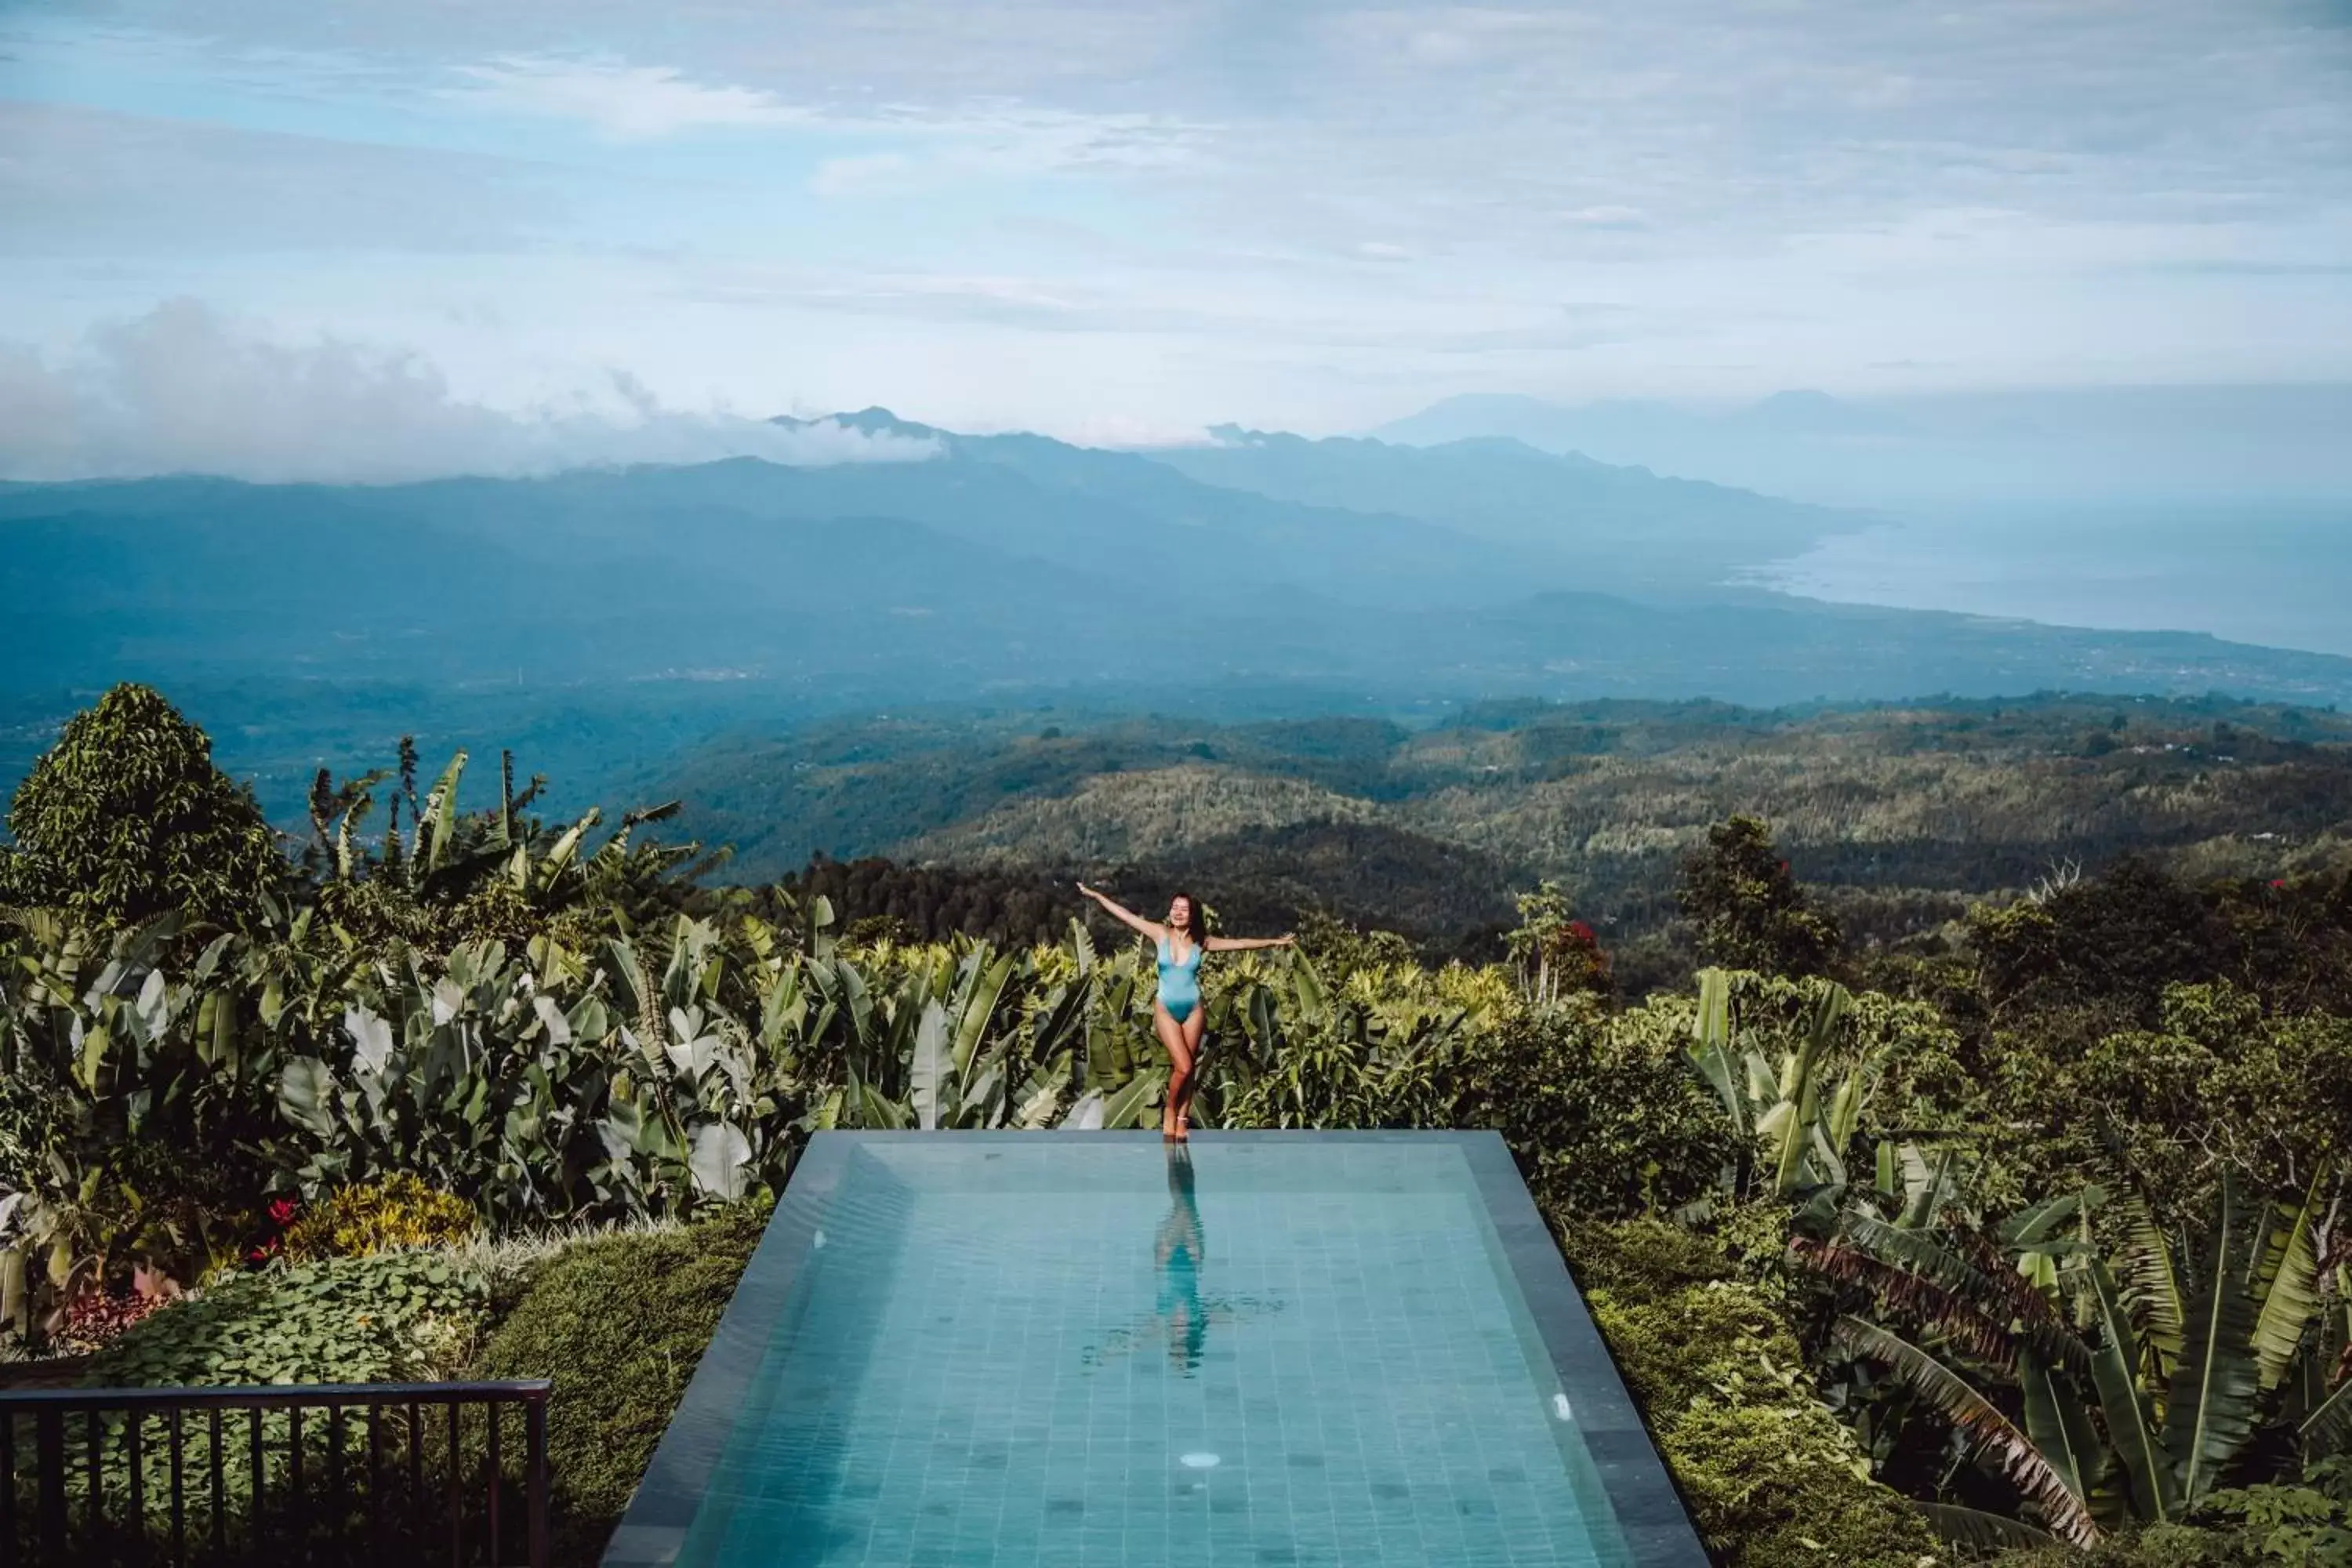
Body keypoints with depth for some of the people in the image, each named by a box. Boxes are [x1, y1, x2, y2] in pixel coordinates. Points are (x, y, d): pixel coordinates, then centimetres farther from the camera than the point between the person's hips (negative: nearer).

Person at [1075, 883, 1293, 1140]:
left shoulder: (1201, 942, -1)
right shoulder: (1161, 934, -3)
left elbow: (1239, 943, 3)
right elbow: (1125, 914, -3)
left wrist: (1273, 942, 3)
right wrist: (1095, 895, -3)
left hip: (1193, 1010, 2)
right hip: (1166, 1010, -2)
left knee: (1188, 1068, 5)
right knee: (1183, 1066, -12)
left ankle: (1182, 1119, 17)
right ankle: (1170, 1111, 11)